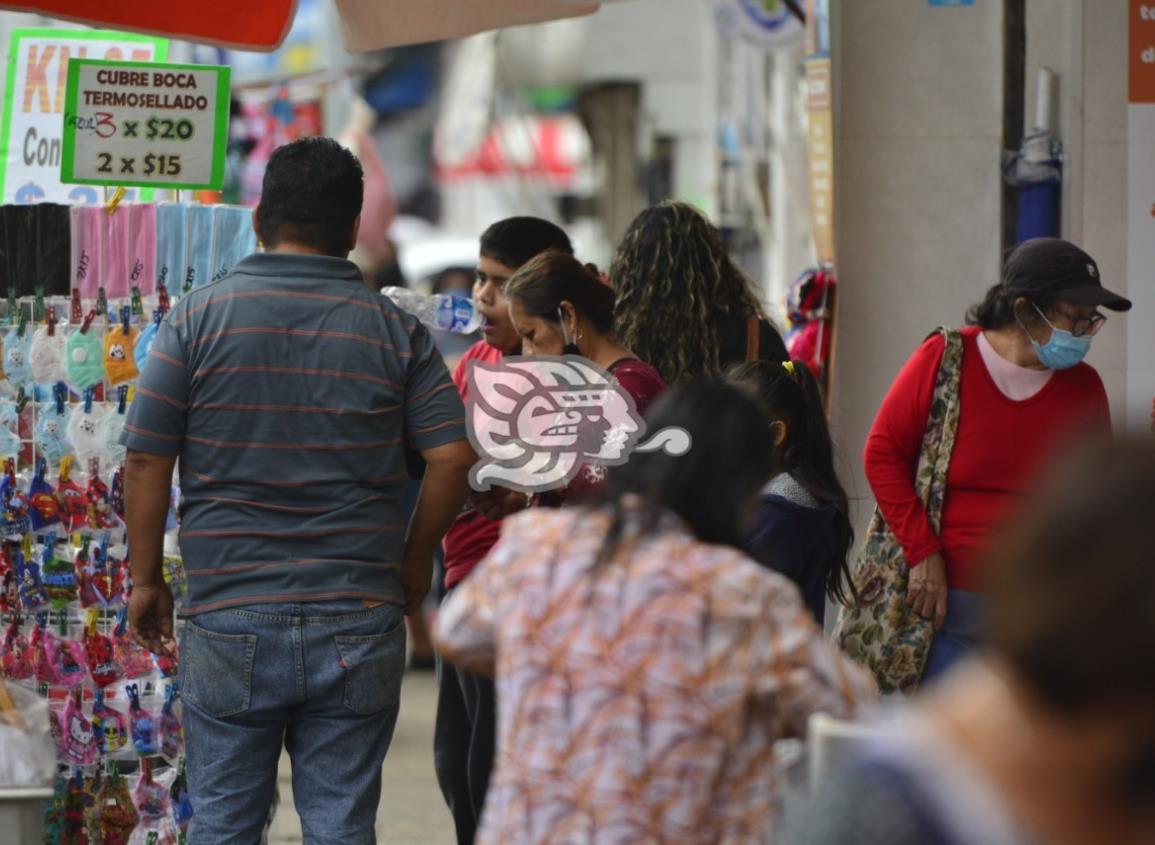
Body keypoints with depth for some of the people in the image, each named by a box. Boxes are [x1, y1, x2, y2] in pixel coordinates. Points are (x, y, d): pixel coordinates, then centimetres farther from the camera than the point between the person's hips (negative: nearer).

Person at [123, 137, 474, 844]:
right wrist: (414, 560, 10)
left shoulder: (198, 319, -2)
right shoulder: (396, 332, 0)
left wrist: (147, 580, 8)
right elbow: (454, 456, -5)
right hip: (358, 622, 1)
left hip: (230, 622, 0)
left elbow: (146, 462, -3)